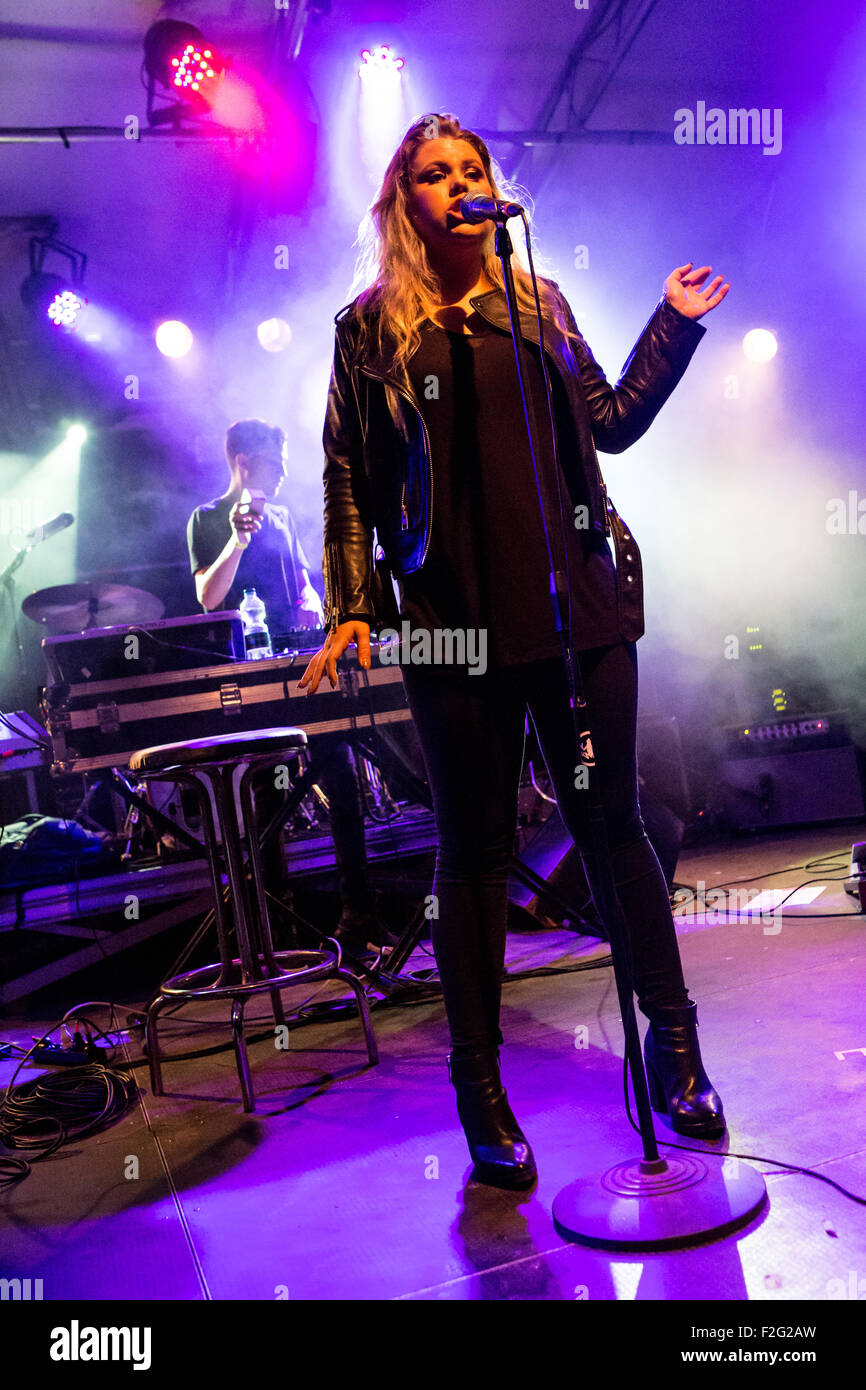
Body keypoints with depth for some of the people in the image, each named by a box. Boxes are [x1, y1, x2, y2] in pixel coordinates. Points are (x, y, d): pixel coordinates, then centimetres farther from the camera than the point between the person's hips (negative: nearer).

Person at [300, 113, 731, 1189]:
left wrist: (675, 323, 18)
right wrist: (350, 606, -3)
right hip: (456, 620, -2)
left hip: (579, 603, 3)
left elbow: (611, 422, 21)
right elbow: (348, 479, 4)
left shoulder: (541, 302, 18)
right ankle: (480, 1090, 16)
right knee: (474, 849, 3)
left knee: (612, 821, 6)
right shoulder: (369, 328, 9)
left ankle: (673, 1044, 21)